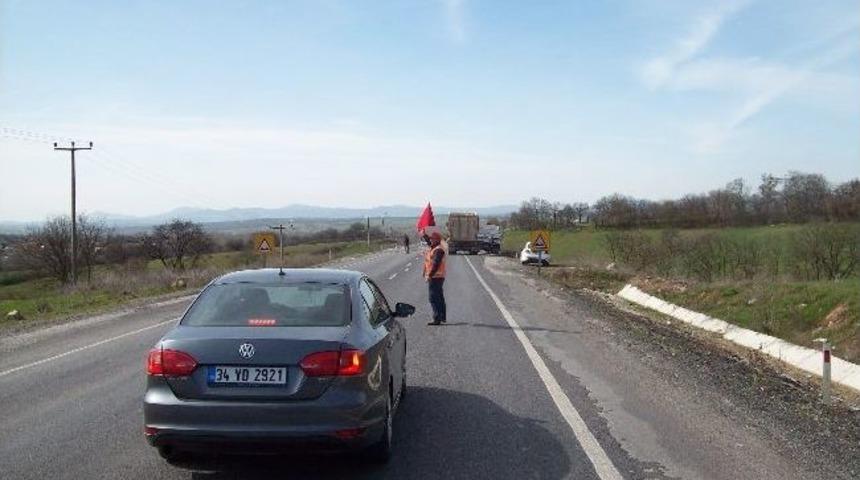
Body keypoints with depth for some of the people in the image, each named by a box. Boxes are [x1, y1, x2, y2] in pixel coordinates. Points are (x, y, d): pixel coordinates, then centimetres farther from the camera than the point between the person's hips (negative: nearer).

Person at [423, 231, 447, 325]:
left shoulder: (438, 250, -18)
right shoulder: (432, 248, 13)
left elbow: (435, 264, -24)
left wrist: (430, 275, -25)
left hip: (435, 277, -11)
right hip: (437, 277, 11)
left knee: (434, 298, -10)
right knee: (439, 297, 17)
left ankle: (437, 319, -10)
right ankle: (442, 317, 27)